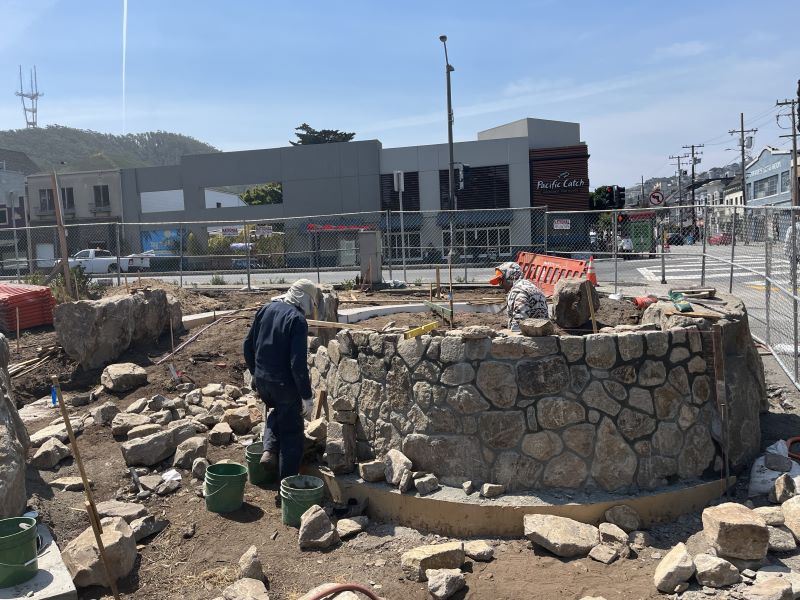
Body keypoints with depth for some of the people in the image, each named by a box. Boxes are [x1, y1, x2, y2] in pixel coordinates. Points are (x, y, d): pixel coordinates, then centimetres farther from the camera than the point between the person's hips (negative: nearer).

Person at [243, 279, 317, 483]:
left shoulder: (266, 309, 3)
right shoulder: (297, 320, -18)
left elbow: (248, 345, 11)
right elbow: (298, 363, -23)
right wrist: (306, 396, -17)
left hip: (261, 381, 6)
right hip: (285, 384, -6)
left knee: (276, 412, 33)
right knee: (291, 431, 9)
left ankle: (269, 451, 16)